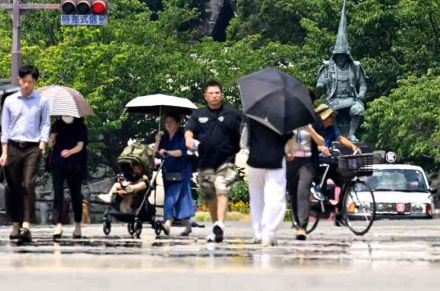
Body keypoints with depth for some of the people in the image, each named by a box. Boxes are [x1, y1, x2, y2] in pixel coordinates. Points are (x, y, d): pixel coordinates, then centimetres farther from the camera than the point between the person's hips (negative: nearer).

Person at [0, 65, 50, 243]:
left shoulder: (42, 101, 6)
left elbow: (46, 124, 7)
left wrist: (42, 144, -7)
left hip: (32, 148, -2)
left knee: (28, 185, -14)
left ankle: (26, 226, -22)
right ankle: (16, 224, 13)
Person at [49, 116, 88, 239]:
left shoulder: (80, 126, 0)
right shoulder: (57, 124, 8)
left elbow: (80, 146, -11)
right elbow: (51, 144, 10)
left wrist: (70, 152, -30)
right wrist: (52, 138, -12)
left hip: (75, 166, -2)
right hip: (58, 164, 2)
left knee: (75, 194, 5)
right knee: (58, 193, -9)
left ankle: (78, 226, 16)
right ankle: (58, 225, -17)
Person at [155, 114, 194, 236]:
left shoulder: (182, 137, -5)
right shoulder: (164, 138, 14)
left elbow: (182, 152, -18)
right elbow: (156, 153, 10)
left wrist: (167, 152, -28)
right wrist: (157, 142, -5)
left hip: (181, 172, -6)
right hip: (167, 173, 6)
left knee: (172, 197, -17)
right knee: (181, 199, 10)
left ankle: (168, 223, -25)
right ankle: (187, 226, 16)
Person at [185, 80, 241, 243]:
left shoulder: (231, 114, 6)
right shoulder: (198, 115, 12)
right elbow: (189, 129, -4)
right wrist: (189, 138, -25)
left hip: (225, 162, -3)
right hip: (205, 163, 3)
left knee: (222, 192, -20)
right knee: (210, 197, 11)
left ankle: (220, 225, -32)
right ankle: (215, 226, 25)